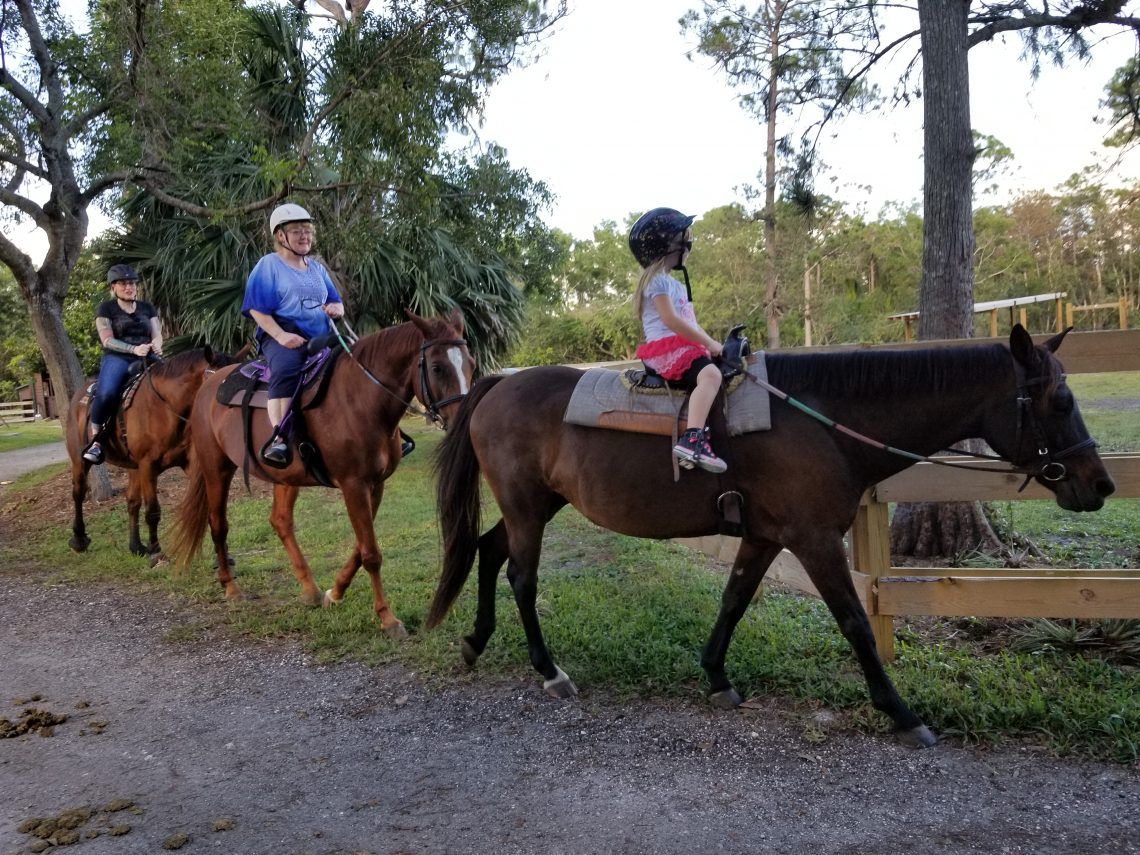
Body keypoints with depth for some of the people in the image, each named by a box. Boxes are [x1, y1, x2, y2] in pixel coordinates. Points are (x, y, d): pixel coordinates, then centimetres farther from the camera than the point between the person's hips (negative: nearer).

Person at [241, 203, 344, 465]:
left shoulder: (317, 268, 22)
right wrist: (281, 336, -19)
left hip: (319, 336, 7)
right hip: (281, 336, -7)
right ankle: (278, 438, -45)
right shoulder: (268, 265, 5)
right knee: (287, 367, -36)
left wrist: (336, 308, -1)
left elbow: (336, 302, 26)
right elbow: (257, 309, -4)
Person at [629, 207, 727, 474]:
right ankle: (692, 439, -46)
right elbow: (671, 320, -17)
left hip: (682, 347, 11)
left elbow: (690, 322, 25)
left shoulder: (673, 283, 26)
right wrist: (709, 343, -14)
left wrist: (712, 343, 11)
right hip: (665, 348, -11)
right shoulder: (658, 280, -6)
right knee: (710, 374, -32)